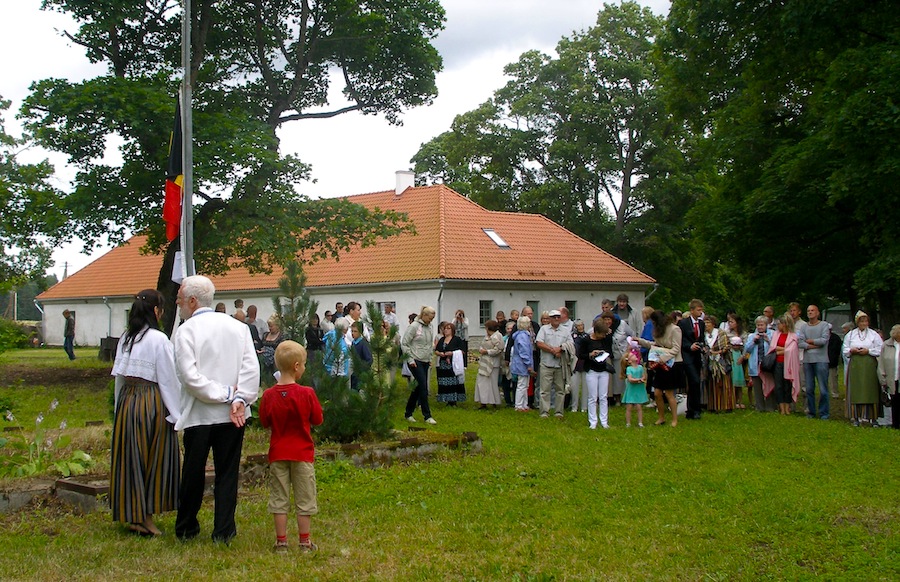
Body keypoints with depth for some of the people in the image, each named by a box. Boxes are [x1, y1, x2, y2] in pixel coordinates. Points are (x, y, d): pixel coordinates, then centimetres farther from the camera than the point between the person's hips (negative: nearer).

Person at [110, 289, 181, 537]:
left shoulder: (125, 338, 6)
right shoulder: (158, 339, -12)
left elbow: (119, 377, 11)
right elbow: (169, 379, -12)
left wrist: (120, 406, 18)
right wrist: (176, 414, -7)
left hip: (126, 401, 6)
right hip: (152, 404, -6)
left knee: (131, 459, 12)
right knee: (153, 460, 5)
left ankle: (132, 514, 19)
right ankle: (145, 518, 8)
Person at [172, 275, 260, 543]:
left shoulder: (185, 331, -9)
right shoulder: (238, 326, 3)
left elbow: (190, 376, -17)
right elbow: (251, 368, -6)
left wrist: (226, 394, -11)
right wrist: (239, 400, -9)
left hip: (199, 414, -2)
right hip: (233, 414, 3)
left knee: (193, 473, 11)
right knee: (227, 472, 9)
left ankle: (186, 529, 24)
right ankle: (223, 531, 11)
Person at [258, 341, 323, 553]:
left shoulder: (268, 395, -8)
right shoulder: (307, 393, -15)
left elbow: (264, 423, 3)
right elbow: (317, 420, -4)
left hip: (278, 453, 2)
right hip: (302, 453, -2)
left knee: (279, 499, 9)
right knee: (304, 499, 9)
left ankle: (281, 542, 13)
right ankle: (304, 541, 14)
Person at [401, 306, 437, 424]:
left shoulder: (429, 327, 10)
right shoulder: (414, 326, -11)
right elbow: (404, 344, -10)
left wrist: (430, 358, 15)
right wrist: (410, 359, -13)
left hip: (425, 362, 7)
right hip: (415, 362, -7)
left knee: (418, 388, 10)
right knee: (423, 387, -10)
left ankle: (408, 413, 21)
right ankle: (427, 416, -4)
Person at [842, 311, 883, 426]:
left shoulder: (874, 334, 7)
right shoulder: (850, 335, 13)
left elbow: (880, 350, 2)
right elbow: (845, 350, 13)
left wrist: (868, 351, -10)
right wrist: (852, 350, -6)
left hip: (869, 365, -2)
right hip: (855, 365, 2)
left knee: (870, 390, -6)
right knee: (855, 390, -2)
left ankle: (871, 417, -5)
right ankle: (856, 417, 0)